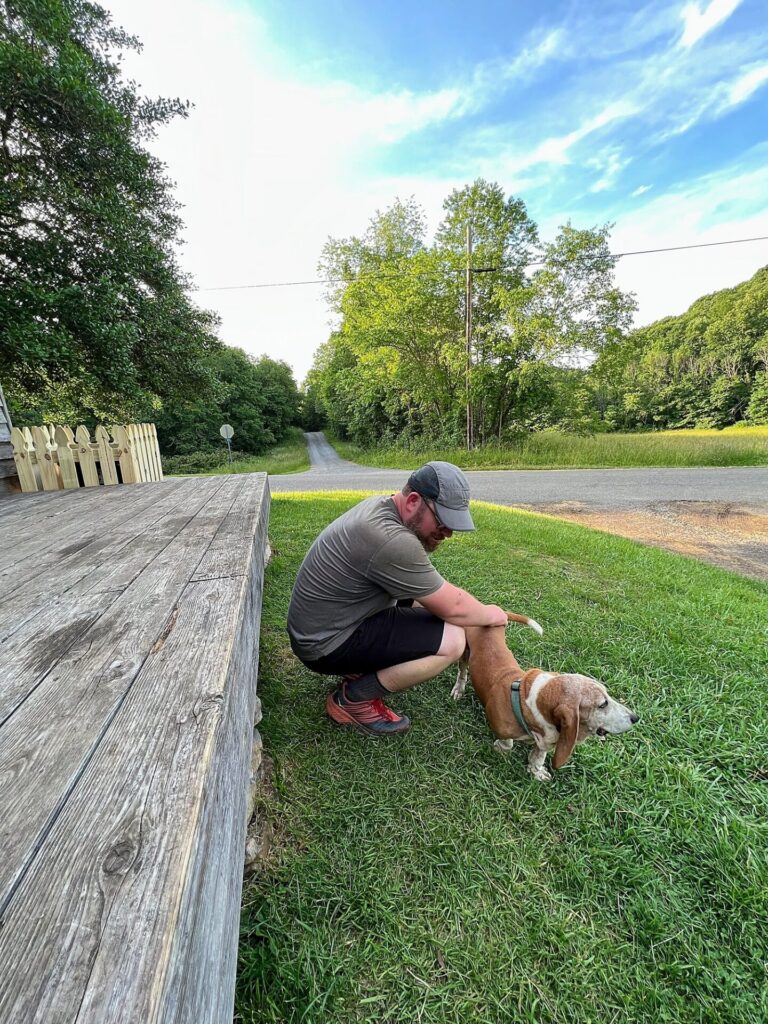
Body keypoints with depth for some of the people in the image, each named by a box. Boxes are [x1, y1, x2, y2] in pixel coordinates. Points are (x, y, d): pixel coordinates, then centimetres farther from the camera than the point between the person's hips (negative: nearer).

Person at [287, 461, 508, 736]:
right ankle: (352, 700, -2)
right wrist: (490, 614, 1)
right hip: (327, 645, -9)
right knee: (452, 639, -17)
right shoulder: (391, 539, -31)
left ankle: (360, 668, 15)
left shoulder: (380, 506, -1)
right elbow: (452, 609, -19)